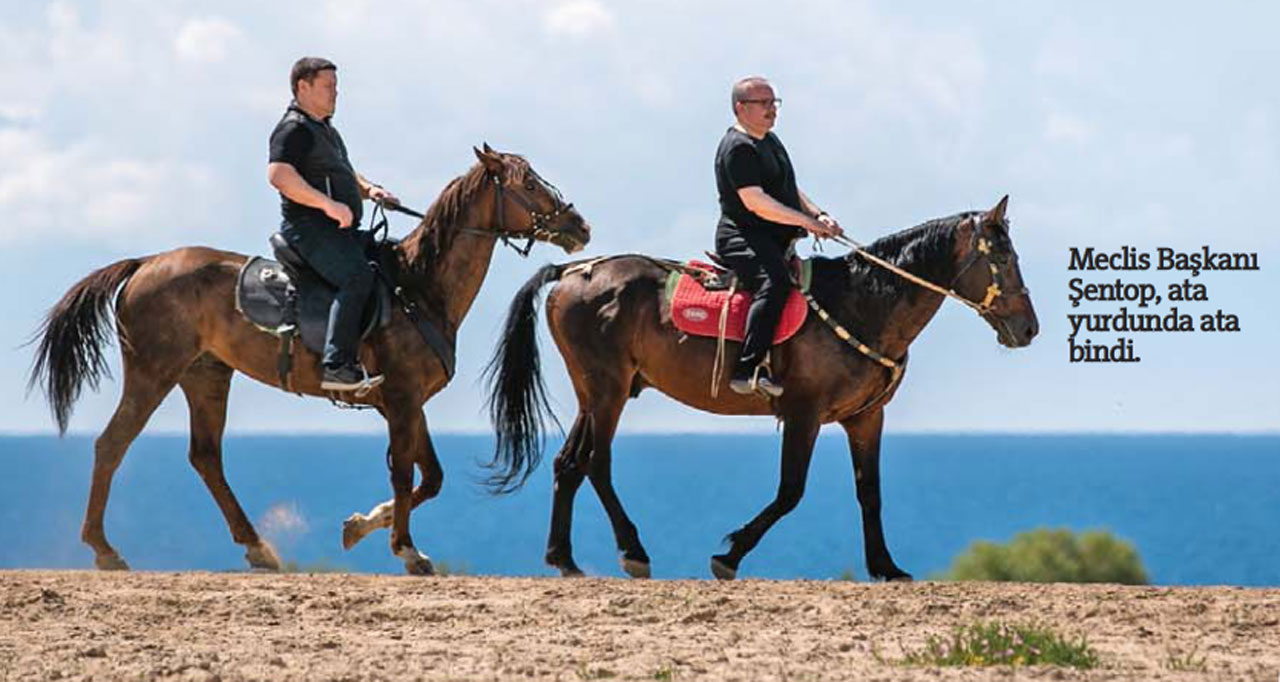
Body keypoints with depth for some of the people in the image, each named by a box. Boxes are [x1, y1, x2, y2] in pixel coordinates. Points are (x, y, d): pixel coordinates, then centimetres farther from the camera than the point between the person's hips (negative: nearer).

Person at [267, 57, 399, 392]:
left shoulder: (326, 131, 25)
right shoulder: (294, 128, -8)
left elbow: (345, 175, 34)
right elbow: (279, 175, -23)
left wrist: (369, 189, 12)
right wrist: (328, 204, -28)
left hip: (338, 228, 11)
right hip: (309, 227, -11)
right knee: (357, 277, -29)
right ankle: (337, 366, -37)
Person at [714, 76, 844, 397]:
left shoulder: (770, 141, 22)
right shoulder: (738, 148, -11)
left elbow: (789, 191, 26)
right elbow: (755, 202, -21)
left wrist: (818, 215, 7)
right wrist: (808, 222, -21)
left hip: (776, 243, 11)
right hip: (743, 239, -11)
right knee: (775, 283, -34)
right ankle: (748, 370, -42)